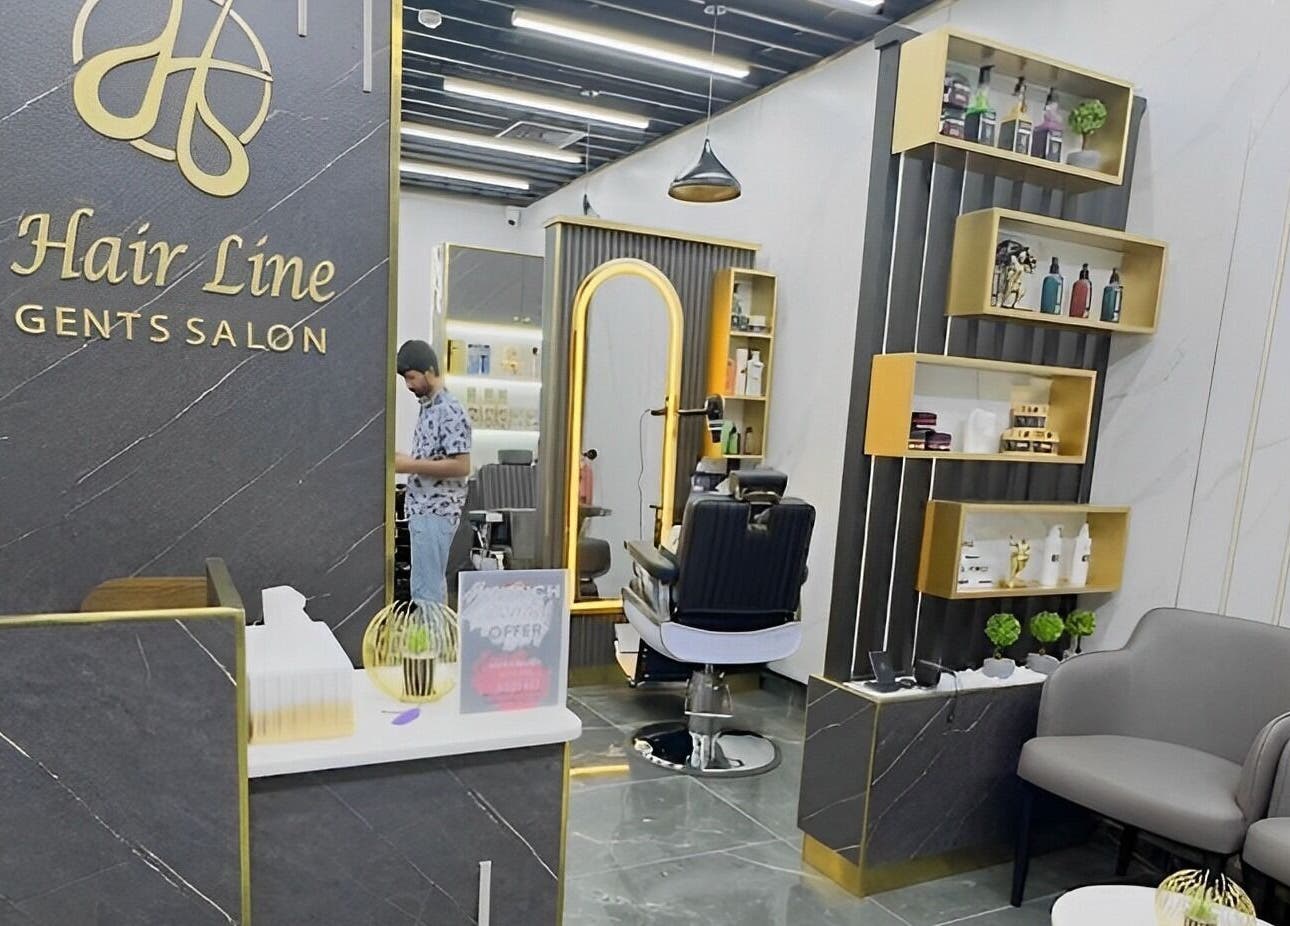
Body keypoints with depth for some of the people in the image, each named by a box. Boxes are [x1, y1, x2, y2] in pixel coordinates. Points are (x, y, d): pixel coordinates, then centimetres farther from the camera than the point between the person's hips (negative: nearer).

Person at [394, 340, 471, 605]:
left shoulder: (451, 412, -16)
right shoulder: (428, 408, 14)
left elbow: (461, 466, -21)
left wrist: (412, 466, -19)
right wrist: (405, 460, 6)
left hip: (436, 513, -10)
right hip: (423, 510, 10)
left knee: (425, 589, -6)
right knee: (433, 584, 16)